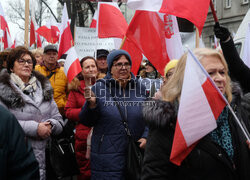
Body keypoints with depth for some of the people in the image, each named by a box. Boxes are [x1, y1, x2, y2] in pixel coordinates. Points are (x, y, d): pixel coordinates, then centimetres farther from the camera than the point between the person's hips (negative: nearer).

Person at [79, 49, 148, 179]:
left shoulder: (139, 88, 6)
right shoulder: (99, 88, -2)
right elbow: (86, 122, -1)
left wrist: (145, 136, -1)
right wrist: (91, 104, -19)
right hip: (106, 155, -3)